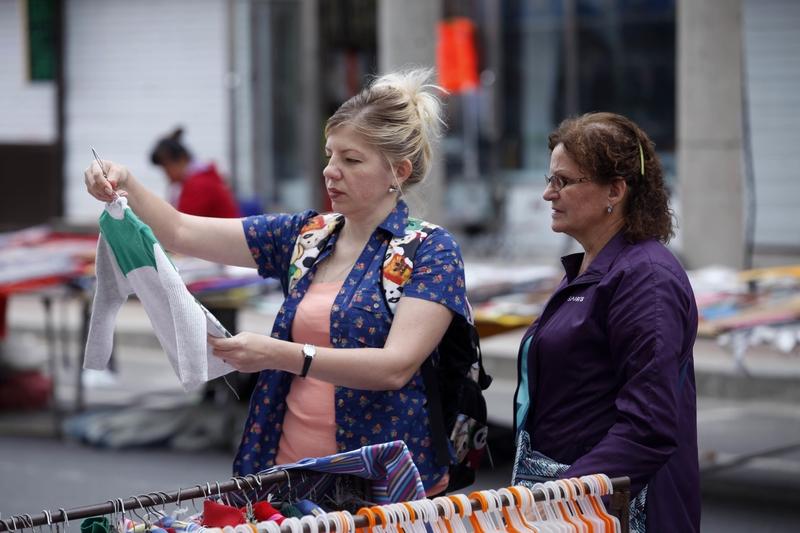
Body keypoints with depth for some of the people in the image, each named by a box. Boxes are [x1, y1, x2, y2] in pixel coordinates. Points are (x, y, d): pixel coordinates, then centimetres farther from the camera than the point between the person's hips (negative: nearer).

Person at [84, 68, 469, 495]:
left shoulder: (431, 252, -4)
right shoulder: (305, 235, 13)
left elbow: (396, 367, -16)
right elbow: (180, 232, 11)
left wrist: (280, 355, -24)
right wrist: (125, 185, -8)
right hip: (288, 472, 5)